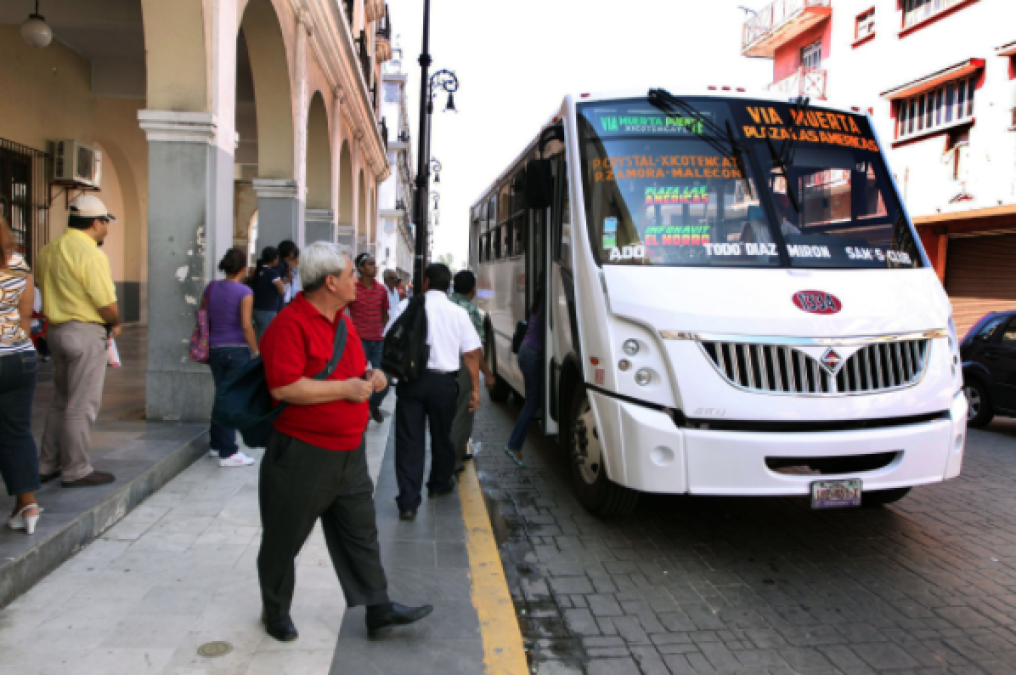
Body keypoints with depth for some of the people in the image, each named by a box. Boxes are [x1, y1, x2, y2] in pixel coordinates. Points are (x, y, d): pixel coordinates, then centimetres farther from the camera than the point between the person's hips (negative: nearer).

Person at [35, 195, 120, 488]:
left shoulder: (48, 251, 9)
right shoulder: (91, 254, -17)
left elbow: (46, 289, 13)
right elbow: (107, 304, -18)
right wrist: (115, 324, 3)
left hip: (56, 329, 8)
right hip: (86, 332, -8)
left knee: (61, 400, 19)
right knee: (82, 405, 0)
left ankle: (47, 465, 26)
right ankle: (76, 471, 8)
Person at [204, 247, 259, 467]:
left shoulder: (211, 288, 6)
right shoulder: (244, 292, -12)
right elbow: (246, 326, -17)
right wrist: (255, 352, -10)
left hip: (214, 349, 6)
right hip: (237, 350, -6)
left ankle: (217, 443, 30)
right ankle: (228, 453, 2)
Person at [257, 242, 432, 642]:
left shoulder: (343, 322, 11)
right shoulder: (290, 324, -18)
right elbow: (284, 387, -28)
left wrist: (370, 377, 3)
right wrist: (345, 388, -21)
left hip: (348, 450, 8)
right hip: (302, 454, -8)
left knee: (361, 533, 13)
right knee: (285, 539, 11)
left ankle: (378, 609, 23)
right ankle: (276, 613, 31)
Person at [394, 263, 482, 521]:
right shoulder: (458, 313, 1)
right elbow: (472, 354, 0)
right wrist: (475, 389, 6)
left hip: (411, 380, -1)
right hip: (444, 382, 1)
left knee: (409, 440, 2)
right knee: (441, 435, 20)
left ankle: (408, 502, -1)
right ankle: (440, 484, 40)